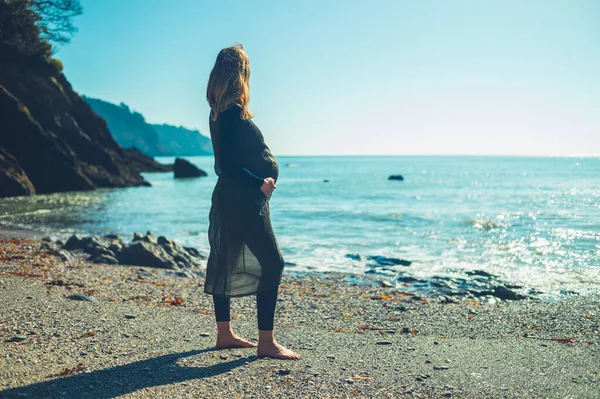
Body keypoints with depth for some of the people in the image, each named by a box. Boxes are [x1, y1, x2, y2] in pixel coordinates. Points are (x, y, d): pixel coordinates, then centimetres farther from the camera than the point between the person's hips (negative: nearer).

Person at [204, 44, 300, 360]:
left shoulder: (222, 111, 12)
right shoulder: (233, 113, -17)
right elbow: (228, 165, -21)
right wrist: (260, 183, -16)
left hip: (232, 197, 11)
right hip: (243, 200, -11)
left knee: (225, 263, 13)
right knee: (272, 263, -8)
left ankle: (225, 334, 24)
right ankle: (266, 342, -5)